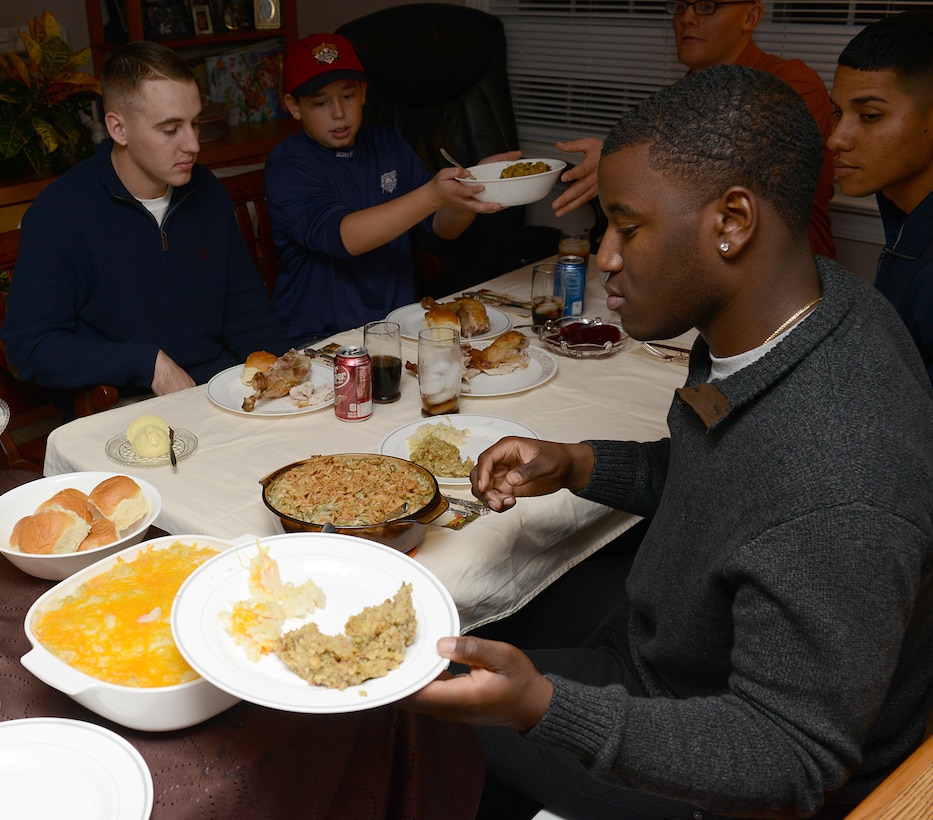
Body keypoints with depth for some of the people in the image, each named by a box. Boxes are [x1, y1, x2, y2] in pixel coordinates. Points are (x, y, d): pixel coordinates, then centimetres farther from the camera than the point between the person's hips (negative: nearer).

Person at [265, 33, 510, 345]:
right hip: (319, 339, -5)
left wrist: (474, 187, -15)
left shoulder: (387, 144, 11)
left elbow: (444, 226, 7)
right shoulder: (287, 165, -8)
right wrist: (431, 195, -35)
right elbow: (342, 237, -25)